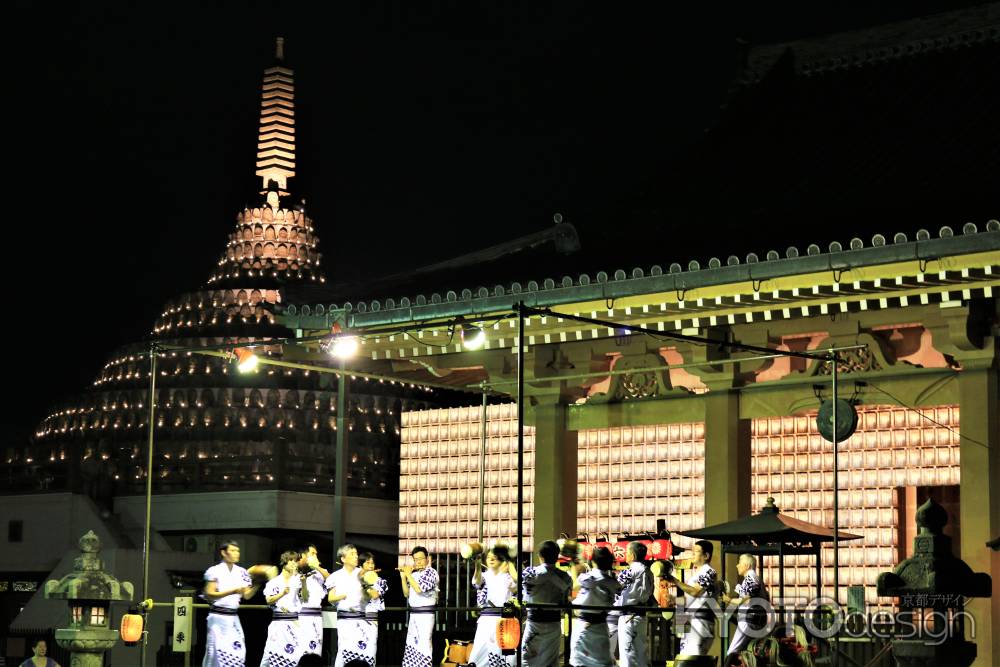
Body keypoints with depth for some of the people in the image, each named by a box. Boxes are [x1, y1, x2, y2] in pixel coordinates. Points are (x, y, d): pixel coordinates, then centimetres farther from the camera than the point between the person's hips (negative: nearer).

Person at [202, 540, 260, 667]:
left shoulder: (241, 572, 9)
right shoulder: (215, 571, -6)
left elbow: (247, 595, 9)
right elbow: (209, 595, -12)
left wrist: (257, 585, -10)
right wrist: (232, 591, -20)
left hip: (233, 618, 5)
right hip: (218, 618, -5)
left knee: (238, 653, -1)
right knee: (217, 652, -7)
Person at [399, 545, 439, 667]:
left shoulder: (431, 573, -8)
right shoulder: (415, 574, 14)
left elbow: (419, 589, -21)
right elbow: (406, 594, 15)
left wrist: (408, 575, -10)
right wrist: (403, 577, 4)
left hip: (425, 615, -8)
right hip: (413, 615, 8)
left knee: (423, 647, -11)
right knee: (411, 647, 8)